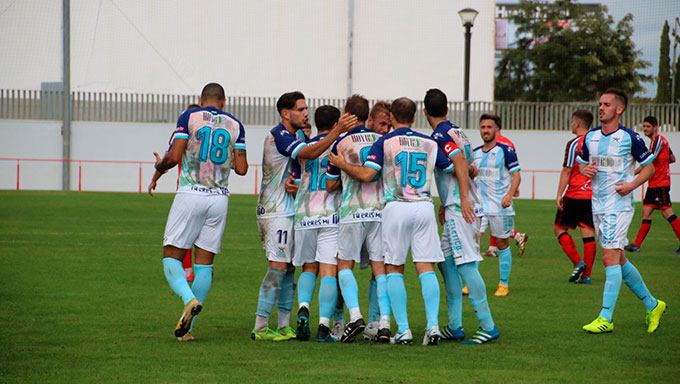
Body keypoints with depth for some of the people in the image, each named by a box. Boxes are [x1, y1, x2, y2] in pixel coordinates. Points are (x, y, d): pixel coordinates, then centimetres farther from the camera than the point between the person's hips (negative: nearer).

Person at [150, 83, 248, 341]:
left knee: (171, 258, 2)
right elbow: (241, 169, 2)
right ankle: (186, 328, 5)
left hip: (190, 194, -3)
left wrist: (159, 168, 12)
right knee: (204, 264, 7)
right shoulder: (235, 125, 8)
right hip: (219, 198, 3)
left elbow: (174, 157, -9)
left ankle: (189, 299, -26)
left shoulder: (189, 117, -1)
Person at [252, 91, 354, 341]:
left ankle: (284, 326, 14)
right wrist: (338, 131, -34)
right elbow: (310, 153, -29)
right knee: (278, 268, -12)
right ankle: (260, 328, -12)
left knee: (288, 269, 10)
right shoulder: (279, 136, -16)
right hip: (276, 213, -10)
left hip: (286, 212, 10)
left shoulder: (288, 137, 16)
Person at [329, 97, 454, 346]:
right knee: (426, 269, 2)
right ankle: (433, 324, -11)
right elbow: (455, 169, 14)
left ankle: (403, 329, -2)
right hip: (424, 207, 2)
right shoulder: (430, 143, 9)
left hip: (396, 207, -2)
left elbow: (367, 174, -12)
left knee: (394, 269, 5)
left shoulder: (384, 143, -1)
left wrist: (342, 164, 4)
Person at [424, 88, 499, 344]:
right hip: (457, 207, 10)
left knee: (465, 265, -11)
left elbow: (460, 161, -23)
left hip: (460, 209, -10)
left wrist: (464, 198, -27)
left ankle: (488, 326, -12)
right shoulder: (456, 132, 18)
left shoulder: (439, 136, -10)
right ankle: (454, 327, 14)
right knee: (446, 262, 13)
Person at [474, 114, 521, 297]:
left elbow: (516, 175, -8)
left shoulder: (505, 150, -4)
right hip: (478, 204, 4)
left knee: (502, 244, 2)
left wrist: (509, 194, -22)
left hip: (500, 206, -4)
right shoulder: (475, 153, 12)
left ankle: (504, 284, 11)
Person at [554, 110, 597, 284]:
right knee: (588, 233, 4)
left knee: (560, 229, 7)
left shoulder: (574, 144, -9)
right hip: (593, 196, 6)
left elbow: (567, 171, -10)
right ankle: (586, 274, 1)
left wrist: (559, 195, -7)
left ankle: (578, 262, -8)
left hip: (574, 195, -5)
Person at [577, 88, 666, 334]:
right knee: (619, 261, 12)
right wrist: (586, 170, -2)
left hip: (619, 205, -7)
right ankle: (652, 305, 27)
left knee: (610, 257, -14)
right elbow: (581, 163, 22)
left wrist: (632, 184, -16)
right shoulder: (591, 137, 9)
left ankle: (605, 318, -15)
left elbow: (649, 167, 0)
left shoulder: (629, 137, -8)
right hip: (597, 205, 7)